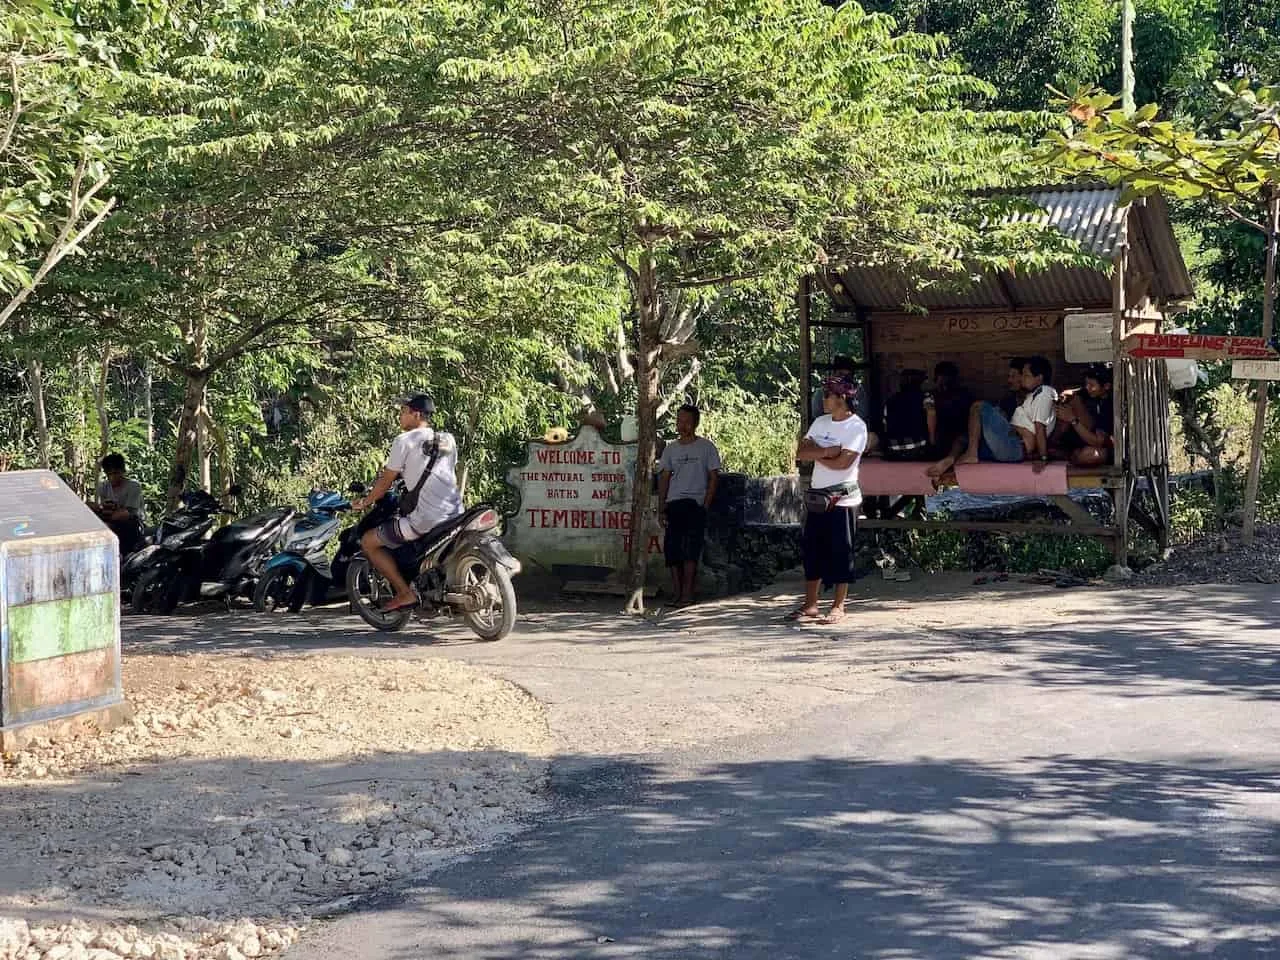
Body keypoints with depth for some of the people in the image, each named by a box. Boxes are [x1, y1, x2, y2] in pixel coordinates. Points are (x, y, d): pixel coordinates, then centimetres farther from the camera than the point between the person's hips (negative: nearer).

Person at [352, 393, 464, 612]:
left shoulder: (404, 441, -3)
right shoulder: (448, 439, 15)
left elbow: (385, 481, 2)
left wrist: (364, 502, 19)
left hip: (425, 520, -7)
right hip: (455, 515, 7)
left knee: (368, 542, 4)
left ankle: (405, 593, -1)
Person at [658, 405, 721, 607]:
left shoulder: (706, 446, 3)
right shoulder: (670, 449, 13)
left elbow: (713, 477, 2)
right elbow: (664, 479, 12)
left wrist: (705, 506, -7)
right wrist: (662, 508, 4)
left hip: (695, 504, -4)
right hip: (673, 504, 4)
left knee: (691, 549, -9)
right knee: (672, 548, 0)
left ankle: (687, 594, -8)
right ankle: (676, 591, 7)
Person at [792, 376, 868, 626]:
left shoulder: (856, 426, -10)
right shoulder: (821, 422, 12)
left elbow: (843, 462, -20)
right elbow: (801, 453, 3)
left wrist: (815, 455, -6)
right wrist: (826, 452, -13)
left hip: (842, 499, -7)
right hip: (817, 497, 7)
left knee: (840, 553, -2)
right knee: (812, 549, 9)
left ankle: (838, 607, 5)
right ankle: (810, 605, 16)